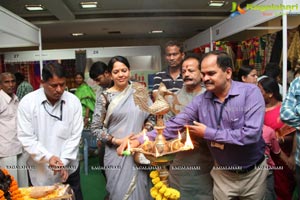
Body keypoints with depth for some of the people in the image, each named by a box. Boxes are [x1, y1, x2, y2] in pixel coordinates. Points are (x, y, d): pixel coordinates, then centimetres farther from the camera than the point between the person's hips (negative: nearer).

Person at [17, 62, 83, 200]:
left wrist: (64, 162, -13)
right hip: (40, 171, -1)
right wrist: (48, 157, -20)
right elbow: (26, 137, -11)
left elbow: (75, 136, -6)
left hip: (69, 169, 2)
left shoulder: (73, 101, -8)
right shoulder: (27, 102, -11)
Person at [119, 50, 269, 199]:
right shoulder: (200, 101, -8)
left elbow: (251, 134, -29)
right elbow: (174, 125, -12)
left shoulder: (250, 92, -19)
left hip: (254, 172, -1)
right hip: (223, 174, 2)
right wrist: (140, 140, -23)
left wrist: (209, 133, -22)